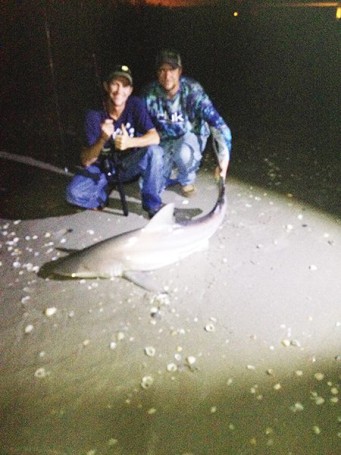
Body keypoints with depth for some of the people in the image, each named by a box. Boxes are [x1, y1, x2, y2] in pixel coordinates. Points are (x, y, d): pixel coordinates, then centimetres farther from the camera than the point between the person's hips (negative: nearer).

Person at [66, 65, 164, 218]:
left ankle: (152, 204, -11)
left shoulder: (135, 105, -15)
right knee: (74, 193, -25)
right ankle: (105, 189, 8)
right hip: (104, 167, -1)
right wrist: (103, 139, -39)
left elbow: (155, 137, -24)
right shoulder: (95, 114, -18)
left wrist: (130, 142, -42)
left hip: (130, 165, 1)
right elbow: (86, 161, -20)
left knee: (154, 151, -30)